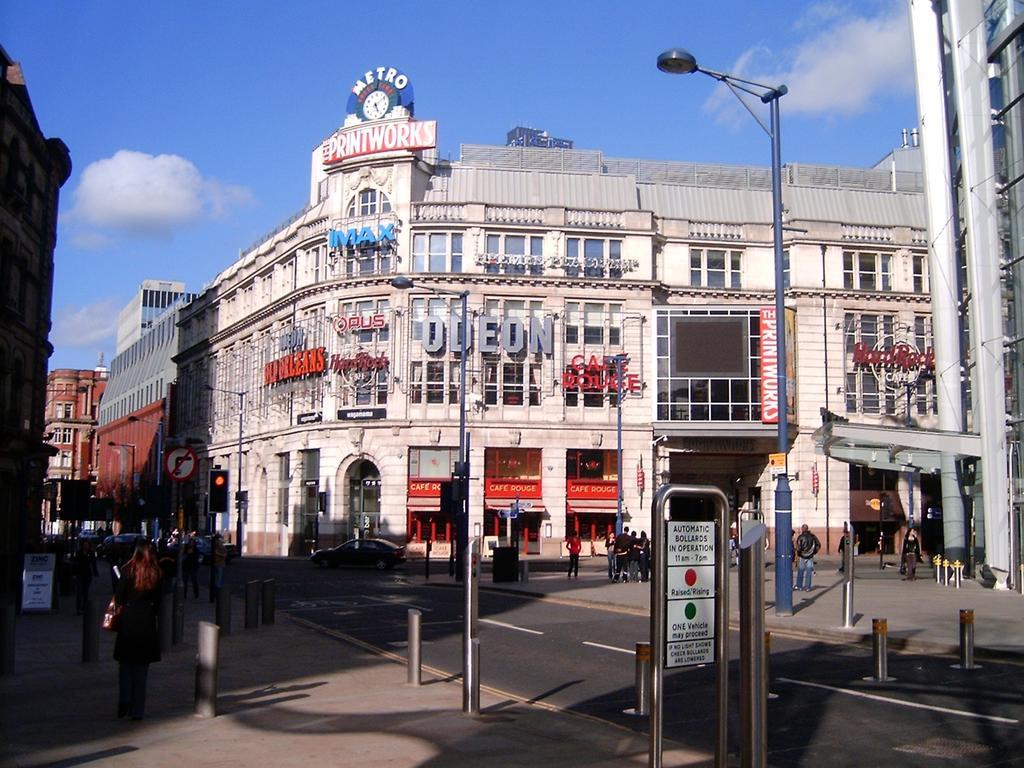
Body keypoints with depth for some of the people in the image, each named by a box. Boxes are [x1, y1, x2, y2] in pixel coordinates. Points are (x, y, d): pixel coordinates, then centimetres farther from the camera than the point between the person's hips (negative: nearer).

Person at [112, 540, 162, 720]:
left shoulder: (128, 570, -10)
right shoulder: (157, 573, -4)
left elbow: (119, 598, -6)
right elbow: (159, 601, 0)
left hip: (128, 620, -2)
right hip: (147, 623, 2)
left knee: (125, 664, 14)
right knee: (141, 666, 10)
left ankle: (124, 700, -2)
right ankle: (137, 710, 11)